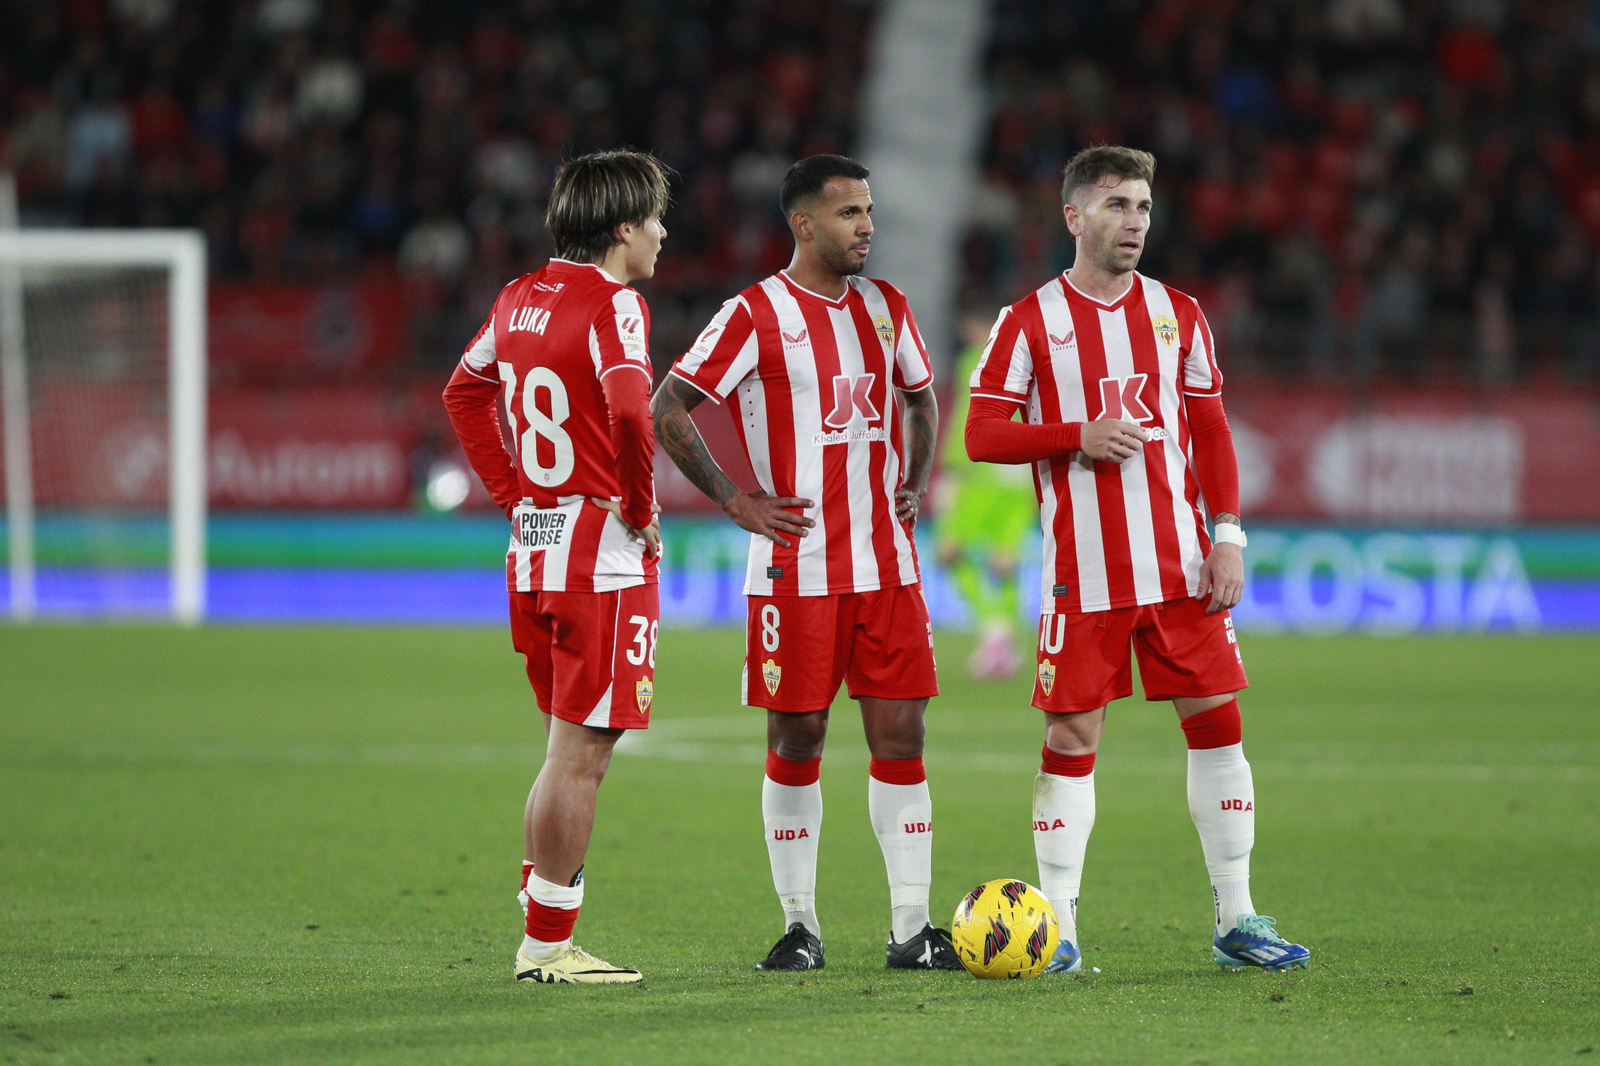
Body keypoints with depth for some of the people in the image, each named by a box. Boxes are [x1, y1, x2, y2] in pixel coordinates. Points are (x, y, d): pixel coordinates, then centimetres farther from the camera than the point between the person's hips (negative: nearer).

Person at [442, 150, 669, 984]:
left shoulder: (520, 299, 11)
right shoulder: (612, 304, -14)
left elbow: (465, 393, 24)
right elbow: (630, 413, -29)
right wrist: (640, 509, -14)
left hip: (534, 552, 8)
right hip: (604, 556, -8)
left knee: (569, 751, 17)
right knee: (581, 755, -3)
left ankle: (541, 935, 19)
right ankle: (549, 946, 0)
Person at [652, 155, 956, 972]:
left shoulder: (886, 308, 10)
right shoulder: (755, 315, -7)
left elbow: (920, 399, 28)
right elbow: (667, 410, -6)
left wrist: (915, 484, 13)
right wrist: (735, 502, -8)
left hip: (886, 564, 5)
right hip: (796, 566, -5)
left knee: (900, 735, 1)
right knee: (796, 740, 1)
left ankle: (911, 928, 3)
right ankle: (800, 926, 9)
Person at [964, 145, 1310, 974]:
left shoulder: (1178, 314, 11)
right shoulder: (1030, 321, 1)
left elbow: (1212, 433, 12)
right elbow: (983, 435, -2)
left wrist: (1227, 536, 2)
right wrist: (1078, 436, -16)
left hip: (1179, 564, 3)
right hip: (1082, 573, -3)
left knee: (1217, 721, 1)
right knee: (1071, 737, -2)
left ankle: (1235, 920, 7)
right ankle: (1058, 928, 4)